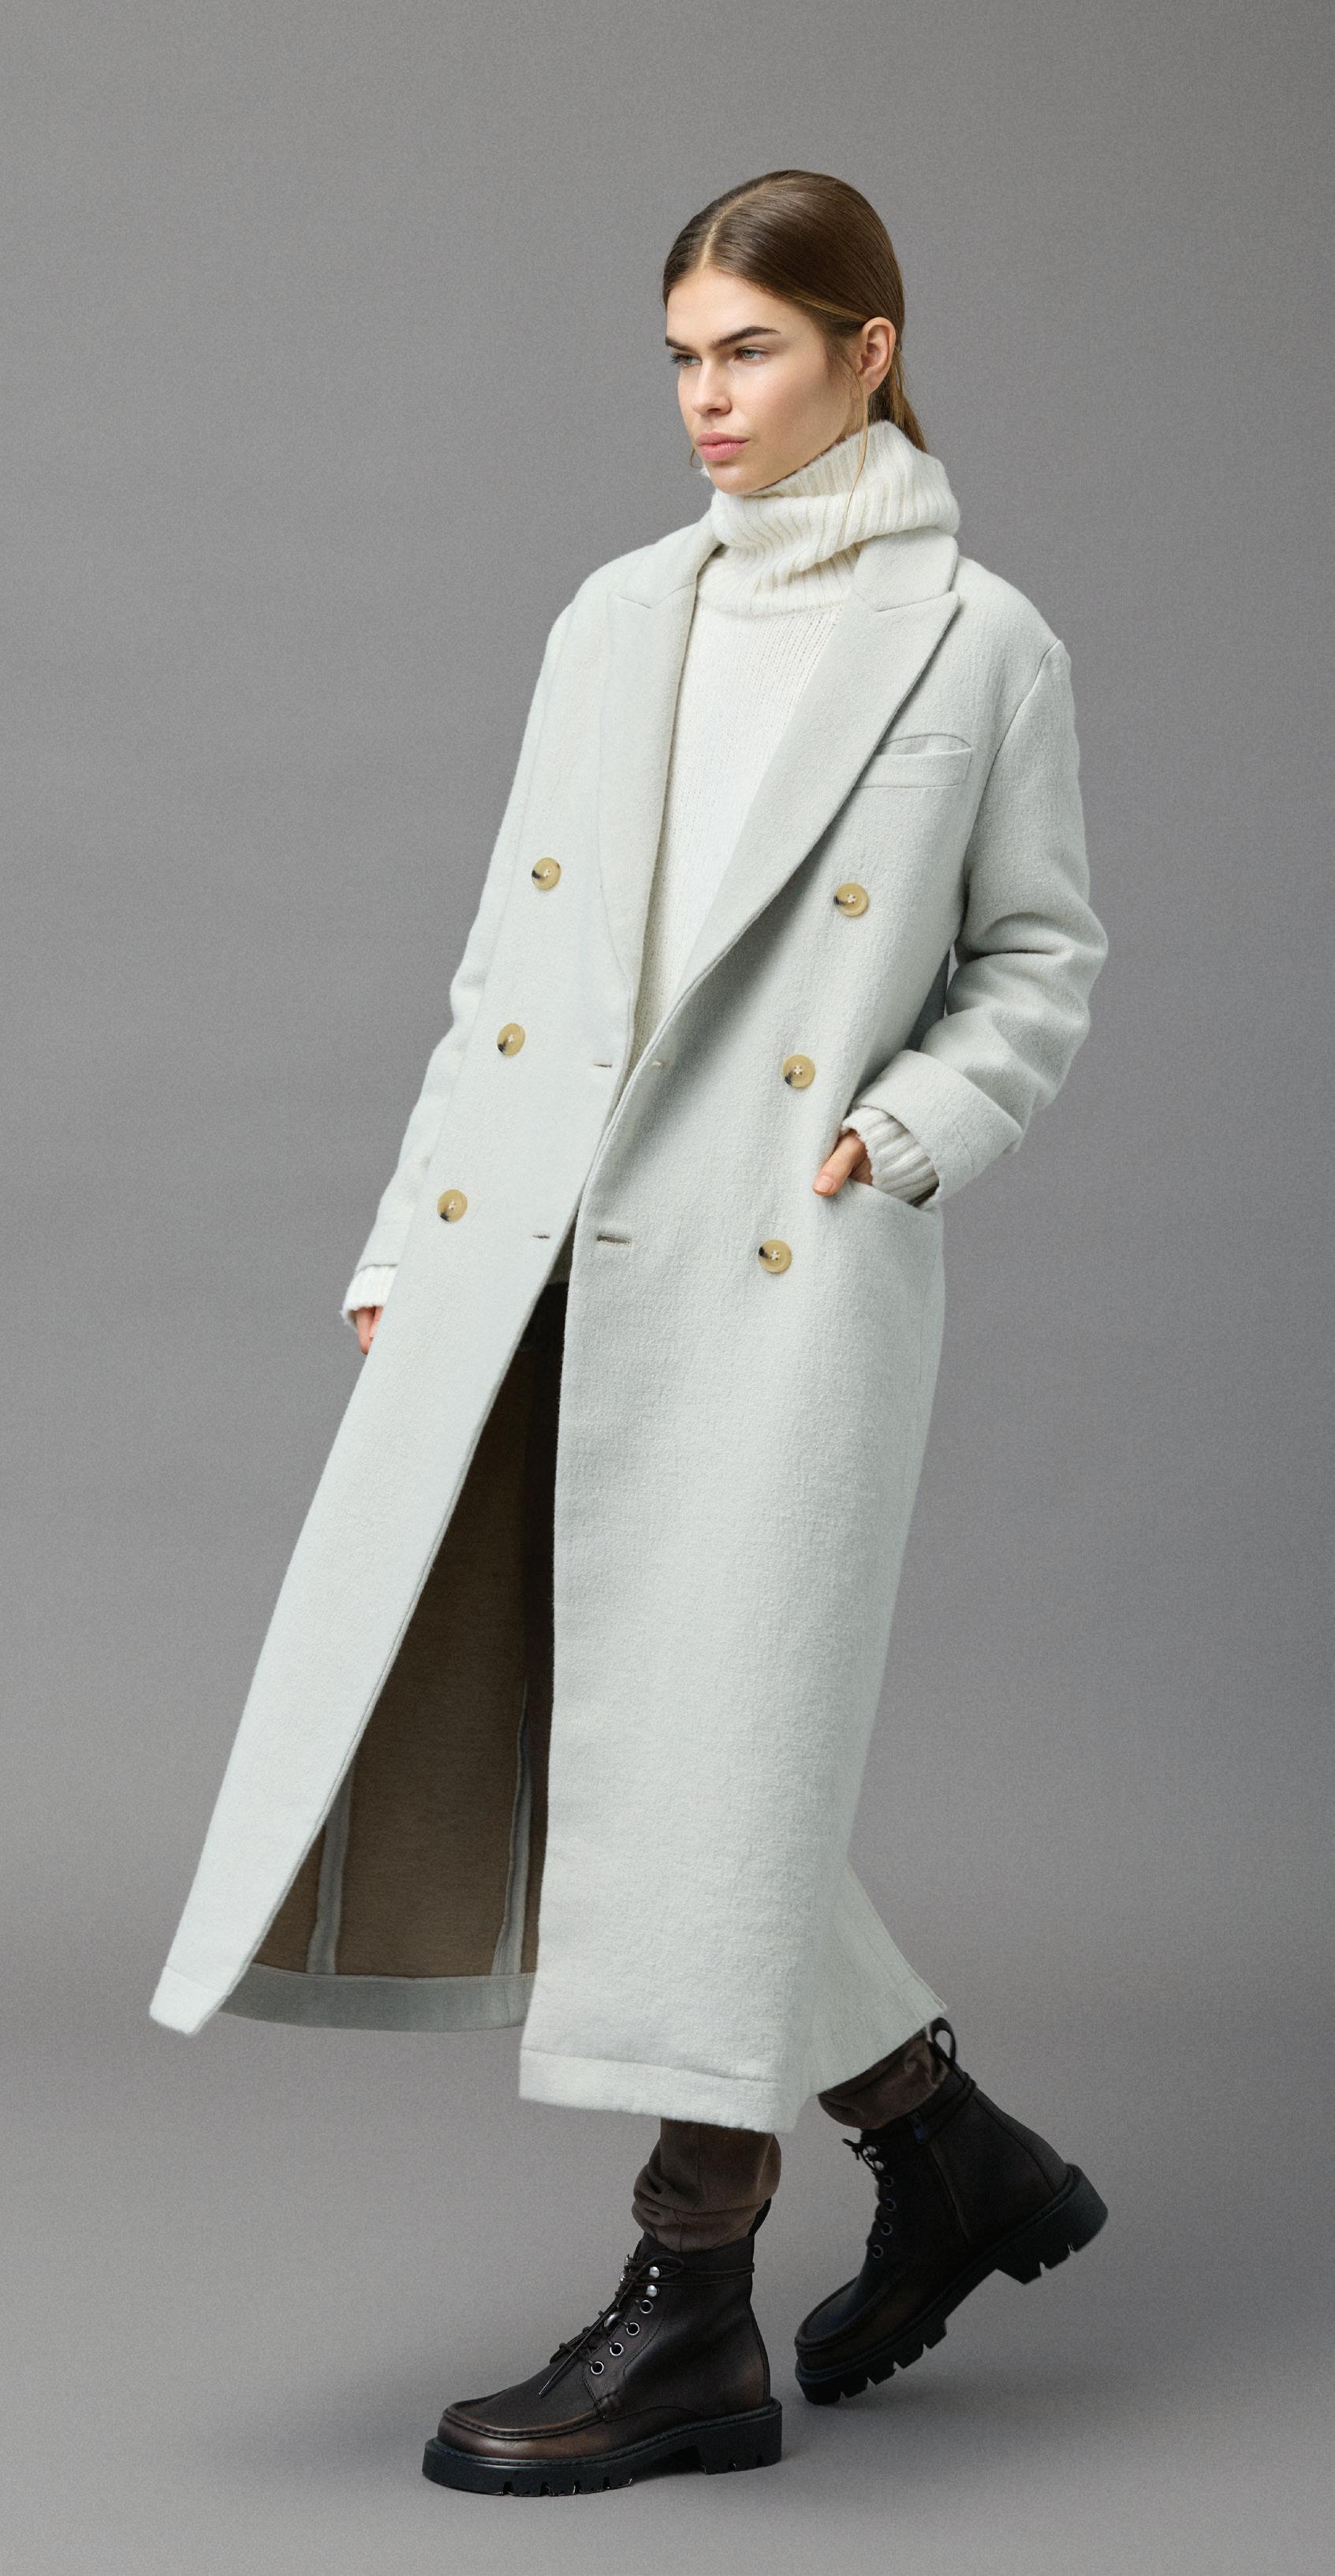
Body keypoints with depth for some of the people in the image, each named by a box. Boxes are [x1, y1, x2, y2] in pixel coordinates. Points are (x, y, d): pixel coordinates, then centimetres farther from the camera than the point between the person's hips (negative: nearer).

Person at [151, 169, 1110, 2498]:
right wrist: (409, 1240, 11)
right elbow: (509, 952, 16)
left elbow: (1040, 966, 7)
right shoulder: (616, 618, 15)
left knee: (705, 1742, -6)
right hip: (533, 1257, 6)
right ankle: (946, 2154, 19)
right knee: (497, 1725, 4)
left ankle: (689, 2321, 5)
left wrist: (906, 1138, -10)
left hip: (781, 1268, -5)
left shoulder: (977, 642, 3)